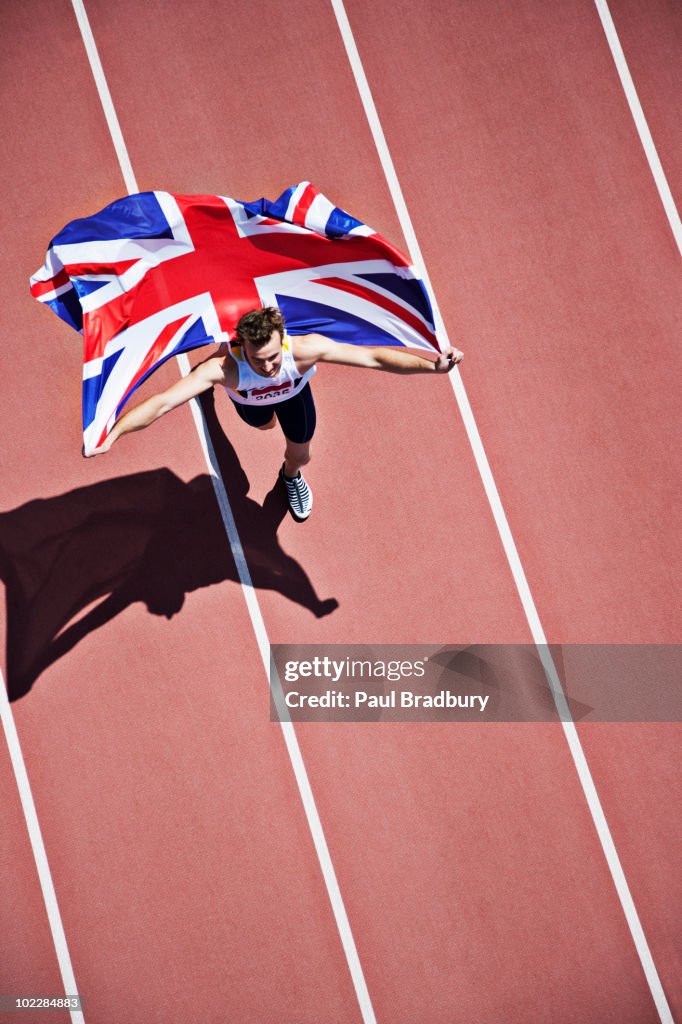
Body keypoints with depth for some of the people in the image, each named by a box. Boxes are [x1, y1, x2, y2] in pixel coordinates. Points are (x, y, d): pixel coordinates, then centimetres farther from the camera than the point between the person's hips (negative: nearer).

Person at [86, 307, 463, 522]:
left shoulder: (304, 348, -48)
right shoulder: (226, 367, -52)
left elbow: (372, 356, -45)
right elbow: (164, 401, -58)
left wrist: (431, 364, -49)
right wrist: (113, 434, -69)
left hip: (293, 390, 0)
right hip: (249, 397, 0)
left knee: (300, 454, 13)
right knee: (264, 425, 33)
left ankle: (291, 476, 54)